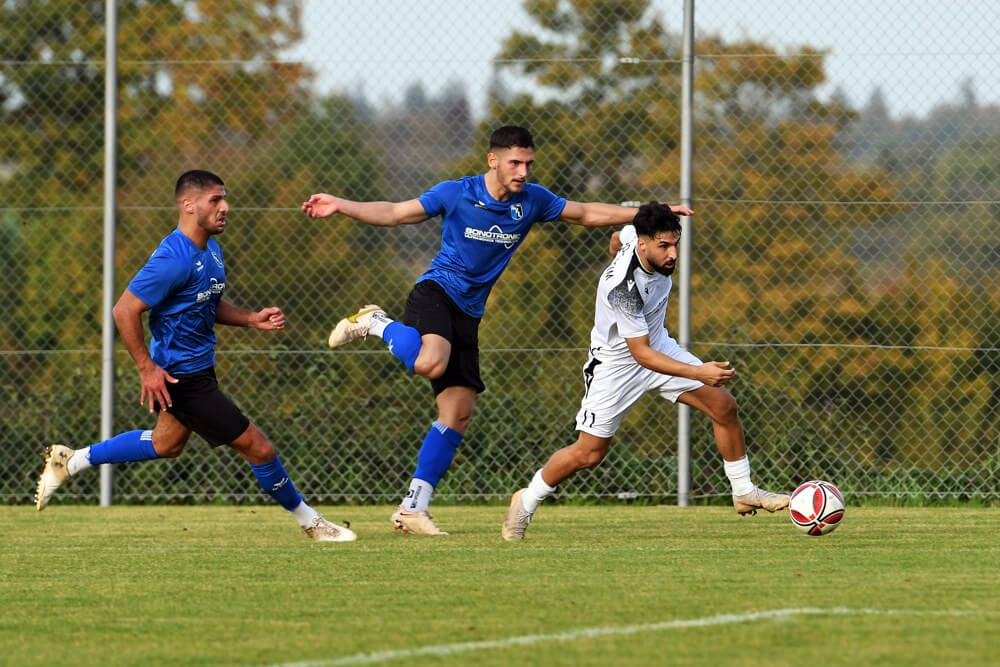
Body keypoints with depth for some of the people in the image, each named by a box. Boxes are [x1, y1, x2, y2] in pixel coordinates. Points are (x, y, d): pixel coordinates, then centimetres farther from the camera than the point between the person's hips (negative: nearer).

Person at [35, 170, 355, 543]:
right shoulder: (175, 258, -25)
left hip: (199, 368, 11)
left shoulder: (211, 250, 5)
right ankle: (309, 521, 11)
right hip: (183, 375, -11)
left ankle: (71, 461, 38)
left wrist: (252, 319, 3)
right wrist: (147, 368, -24)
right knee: (258, 448, -5)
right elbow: (125, 311, -24)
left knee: (167, 444, 29)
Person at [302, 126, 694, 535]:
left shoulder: (531, 201, 4)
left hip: (468, 313, 5)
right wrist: (341, 206, -14)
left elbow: (587, 214, 16)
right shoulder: (456, 194, -7)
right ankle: (376, 324, -5)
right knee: (430, 363, -37)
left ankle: (413, 508, 2)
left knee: (458, 413, -3)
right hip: (435, 291, -5)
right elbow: (394, 213, -1)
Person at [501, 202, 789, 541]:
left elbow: (618, 238, 8)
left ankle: (744, 492, 9)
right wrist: (698, 373, -44)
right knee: (589, 453, -2)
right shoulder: (622, 287, -38)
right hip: (616, 363, -7)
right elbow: (641, 353, -36)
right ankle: (526, 503, 21)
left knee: (724, 406, -5)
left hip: (657, 344, 7)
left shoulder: (637, 234, -17)